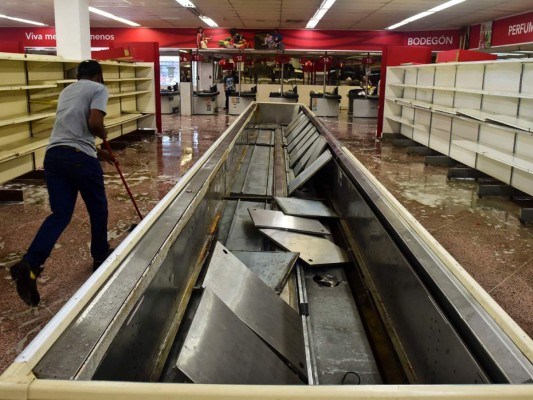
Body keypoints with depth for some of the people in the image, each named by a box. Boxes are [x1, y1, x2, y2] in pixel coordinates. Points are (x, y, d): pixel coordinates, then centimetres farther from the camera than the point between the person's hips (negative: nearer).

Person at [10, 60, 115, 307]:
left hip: (53, 154, 6)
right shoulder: (98, 89, 2)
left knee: (60, 215, 4)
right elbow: (94, 123, -14)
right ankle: (100, 256, 29)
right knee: (98, 208, 15)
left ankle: (29, 265, -13)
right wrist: (104, 134, 9)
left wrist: (98, 152, 41)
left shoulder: (67, 90, 26)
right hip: (79, 156, -6)